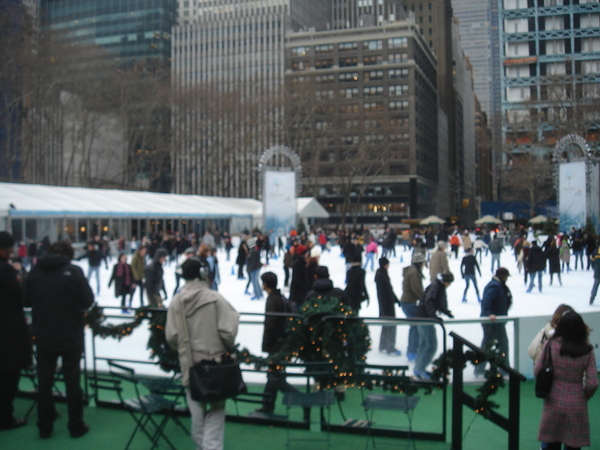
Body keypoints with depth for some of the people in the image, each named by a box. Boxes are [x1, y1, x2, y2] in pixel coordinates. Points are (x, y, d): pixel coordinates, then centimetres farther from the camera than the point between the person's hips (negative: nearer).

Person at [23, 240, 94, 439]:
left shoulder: (35, 271, -2)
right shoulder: (74, 271, -12)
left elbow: (25, 301, 5)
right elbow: (88, 301, -10)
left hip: (43, 337, 3)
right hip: (71, 336, -2)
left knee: (44, 382, 14)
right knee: (72, 381, 9)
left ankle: (45, 427, 22)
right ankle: (76, 426, 16)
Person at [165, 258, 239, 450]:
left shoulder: (176, 301, -6)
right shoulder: (215, 298, -12)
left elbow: (171, 336, -6)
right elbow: (227, 331, -15)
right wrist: (229, 348, 6)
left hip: (189, 365, 2)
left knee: (197, 411, 17)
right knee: (215, 410, 9)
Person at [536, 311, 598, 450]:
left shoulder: (551, 345, -10)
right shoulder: (587, 351, -10)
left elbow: (537, 371, -6)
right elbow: (592, 383, -10)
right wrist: (583, 397, 9)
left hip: (554, 402, 1)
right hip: (576, 405, 0)